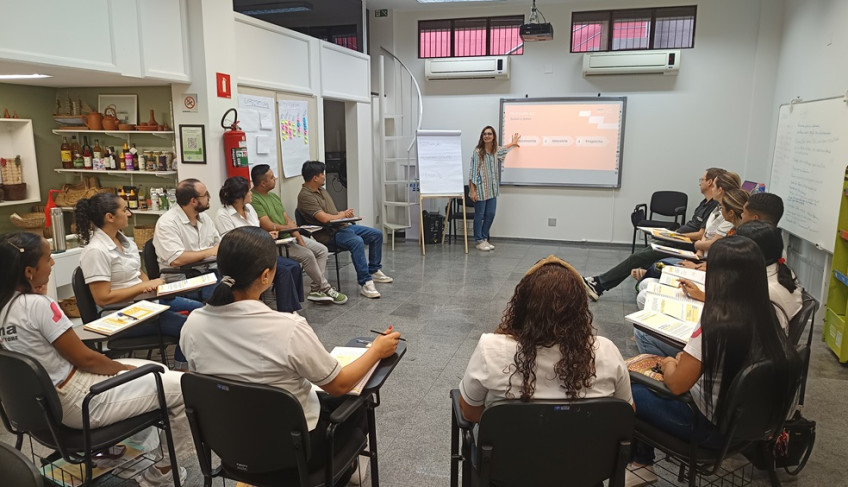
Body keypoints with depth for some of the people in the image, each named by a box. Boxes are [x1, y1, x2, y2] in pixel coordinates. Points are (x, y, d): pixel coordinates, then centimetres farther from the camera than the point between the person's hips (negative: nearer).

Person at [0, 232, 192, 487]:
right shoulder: (37, 305, -24)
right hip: (77, 403, -10)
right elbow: (85, 358, -19)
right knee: (181, 386, -6)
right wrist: (125, 368, -3)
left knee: (157, 371, 21)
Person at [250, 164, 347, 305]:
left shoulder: (274, 196, 15)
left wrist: (300, 240, -2)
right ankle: (325, 288, -5)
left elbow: (288, 220, 11)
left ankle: (315, 290, -3)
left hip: (289, 236, 9)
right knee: (307, 255, -24)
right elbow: (268, 226, -22)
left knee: (322, 250, -2)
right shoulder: (253, 199, -15)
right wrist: (288, 227, -5)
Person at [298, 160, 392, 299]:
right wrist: (343, 215, -5)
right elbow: (324, 218, -23)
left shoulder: (322, 190, 16)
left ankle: (373, 271, 19)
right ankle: (365, 283, -32)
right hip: (329, 234, -10)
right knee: (357, 242, -36)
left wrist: (343, 213, -2)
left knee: (377, 234, 7)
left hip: (343, 226, 10)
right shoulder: (305, 196, -15)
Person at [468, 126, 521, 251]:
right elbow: (473, 172, -12)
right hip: (480, 188, -6)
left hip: (492, 189, 6)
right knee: (479, 215, 2)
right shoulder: (478, 152, -11)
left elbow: (503, 149, 34)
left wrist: (513, 143, 51)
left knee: (491, 214, 6)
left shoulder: (495, 151, 7)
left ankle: (484, 238, 19)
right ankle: (479, 241, 11)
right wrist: (472, 190, -16)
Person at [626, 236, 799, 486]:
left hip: (711, 427, -7)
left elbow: (676, 385, -20)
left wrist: (669, 365, -1)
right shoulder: (766, 316, -7)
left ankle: (641, 464, 28)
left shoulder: (715, 325, -29)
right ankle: (642, 461, 29)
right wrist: (687, 359, 9)